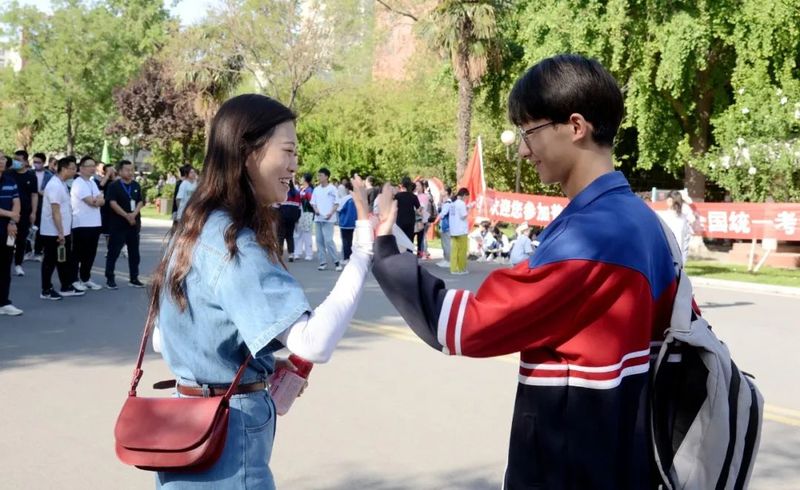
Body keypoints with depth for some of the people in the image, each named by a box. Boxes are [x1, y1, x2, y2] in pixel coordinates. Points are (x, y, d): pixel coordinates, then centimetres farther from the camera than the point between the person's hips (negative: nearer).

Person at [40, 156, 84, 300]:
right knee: (50, 261, 1)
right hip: (53, 233, -9)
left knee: (65, 260, 14)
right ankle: (46, 290, 10)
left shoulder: (62, 184, 11)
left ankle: (67, 287, 23)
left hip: (63, 232, 9)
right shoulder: (54, 185, -19)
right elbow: (55, 211, -22)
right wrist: (60, 232, -22)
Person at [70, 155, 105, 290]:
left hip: (94, 223, 8)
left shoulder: (92, 182, 15)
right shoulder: (78, 183, -13)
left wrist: (97, 199, -13)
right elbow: (92, 202, -19)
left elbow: (102, 201, 7)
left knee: (90, 253, 12)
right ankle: (74, 280, 8)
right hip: (81, 224, -8)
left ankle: (85, 279, 21)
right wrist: (98, 199, 0)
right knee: (78, 254, 0)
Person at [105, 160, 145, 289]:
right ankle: (110, 279, 5)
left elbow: (140, 202, 5)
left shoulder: (136, 186, 10)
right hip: (118, 224, -5)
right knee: (113, 252, -2)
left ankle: (134, 278, 17)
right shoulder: (114, 186, -6)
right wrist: (127, 216, -18)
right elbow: (113, 203, -14)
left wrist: (134, 214, -13)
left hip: (134, 223, 5)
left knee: (134, 252, 9)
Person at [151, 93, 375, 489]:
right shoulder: (233, 243, -22)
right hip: (227, 430, -9)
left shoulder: (198, 227, 7)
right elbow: (314, 343, -33)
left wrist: (266, 371, 8)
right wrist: (366, 246, -33)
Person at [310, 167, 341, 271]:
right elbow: (313, 202, 17)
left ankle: (336, 261, -4)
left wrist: (331, 213, -17)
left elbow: (336, 203, -4)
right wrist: (315, 209, -3)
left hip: (328, 219, -6)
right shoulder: (316, 189, 13)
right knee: (319, 240, 5)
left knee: (328, 240, -13)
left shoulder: (332, 189, -3)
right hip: (318, 218, 6)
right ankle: (322, 262, 11)